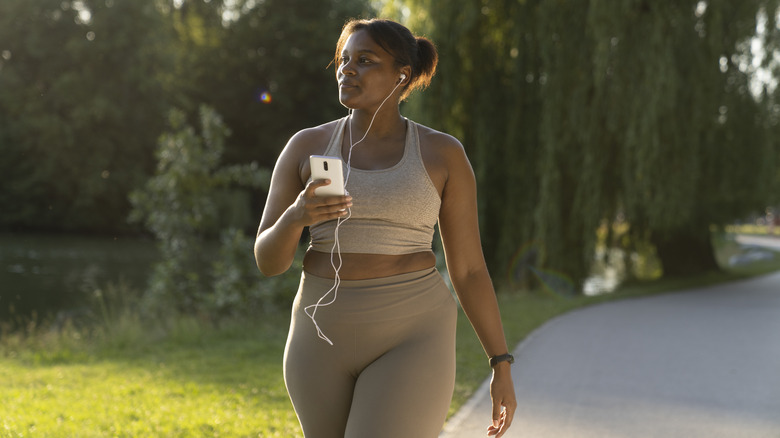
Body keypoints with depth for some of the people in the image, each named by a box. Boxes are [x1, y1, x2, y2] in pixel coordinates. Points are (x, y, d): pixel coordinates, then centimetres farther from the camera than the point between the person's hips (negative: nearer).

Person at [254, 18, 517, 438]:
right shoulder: (306, 147, 4)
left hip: (409, 341, -3)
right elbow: (268, 259, 1)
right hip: (326, 339, 4)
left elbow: (469, 268, 3)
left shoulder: (442, 154, 0)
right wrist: (296, 217, -21)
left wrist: (502, 366, 2)